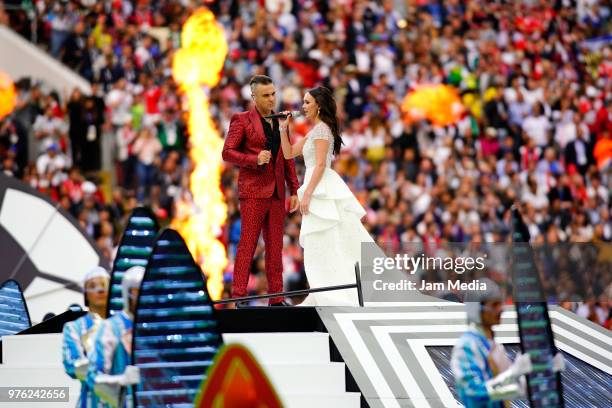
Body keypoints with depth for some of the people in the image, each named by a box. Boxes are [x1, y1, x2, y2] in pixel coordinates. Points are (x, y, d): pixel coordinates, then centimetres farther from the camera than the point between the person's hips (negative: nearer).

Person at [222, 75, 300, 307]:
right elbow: (227, 153, -7)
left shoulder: (279, 122, 15)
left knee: (275, 246, 5)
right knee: (248, 244, -8)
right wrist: (255, 160, -20)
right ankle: (239, 296, -8)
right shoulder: (242, 120, -1)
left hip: (276, 192, 6)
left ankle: (276, 298, 6)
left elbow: (288, 159, 17)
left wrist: (294, 191, 11)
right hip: (253, 191, -6)